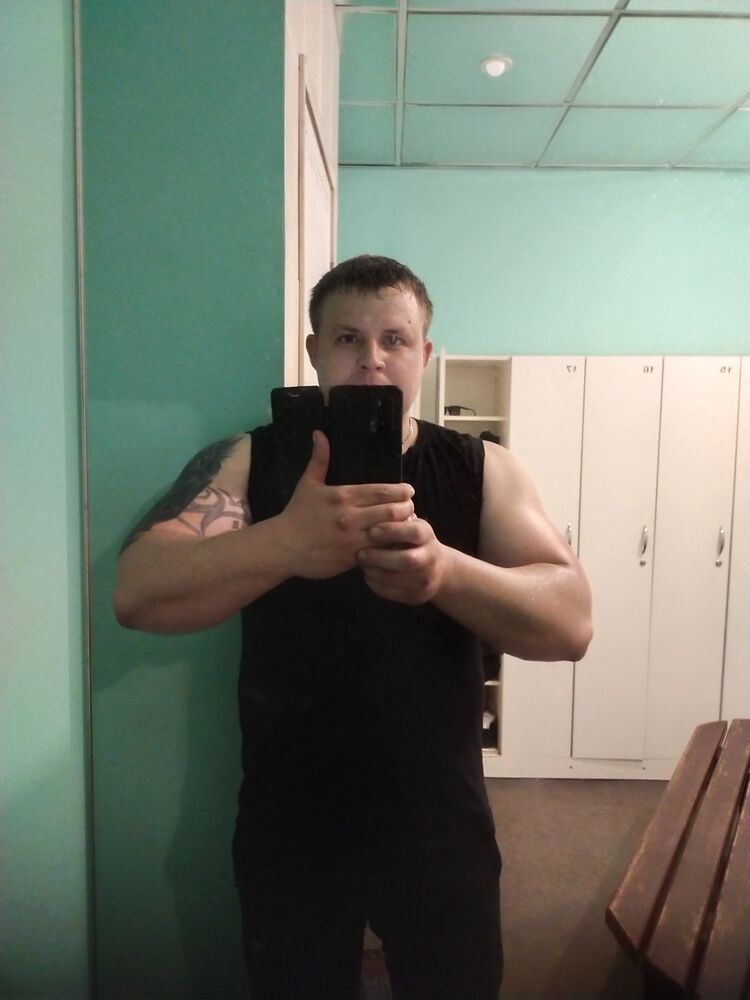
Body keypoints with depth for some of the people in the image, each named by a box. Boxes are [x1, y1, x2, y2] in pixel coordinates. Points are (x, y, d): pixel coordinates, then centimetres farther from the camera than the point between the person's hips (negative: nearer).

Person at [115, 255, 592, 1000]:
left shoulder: (482, 471, -5)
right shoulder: (246, 462, -7)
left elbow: (570, 622, -15)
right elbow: (139, 592, -21)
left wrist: (445, 569, -36)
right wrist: (284, 543, -40)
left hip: (440, 829, 1)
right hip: (287, 831, 0)